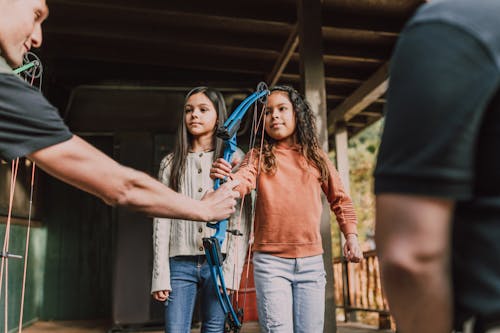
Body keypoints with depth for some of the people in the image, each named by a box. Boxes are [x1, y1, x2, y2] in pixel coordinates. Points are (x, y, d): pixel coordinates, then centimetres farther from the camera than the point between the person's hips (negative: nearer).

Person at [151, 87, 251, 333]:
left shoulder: (234, 158, 6)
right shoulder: (171, 163, 12)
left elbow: (241, 219, 0)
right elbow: (162, 221, 7)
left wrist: (231, 270, -9)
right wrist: (161, 275, -1)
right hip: (180, 263, 2)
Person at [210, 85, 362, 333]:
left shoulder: (317, 157, 9)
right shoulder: (258, 157, 3)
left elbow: (339, 199, 16)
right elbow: (243, 182, -17)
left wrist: (351, 235, 6)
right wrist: (227, 179, -39)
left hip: (311, 261, 2)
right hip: (271, 261, -2)